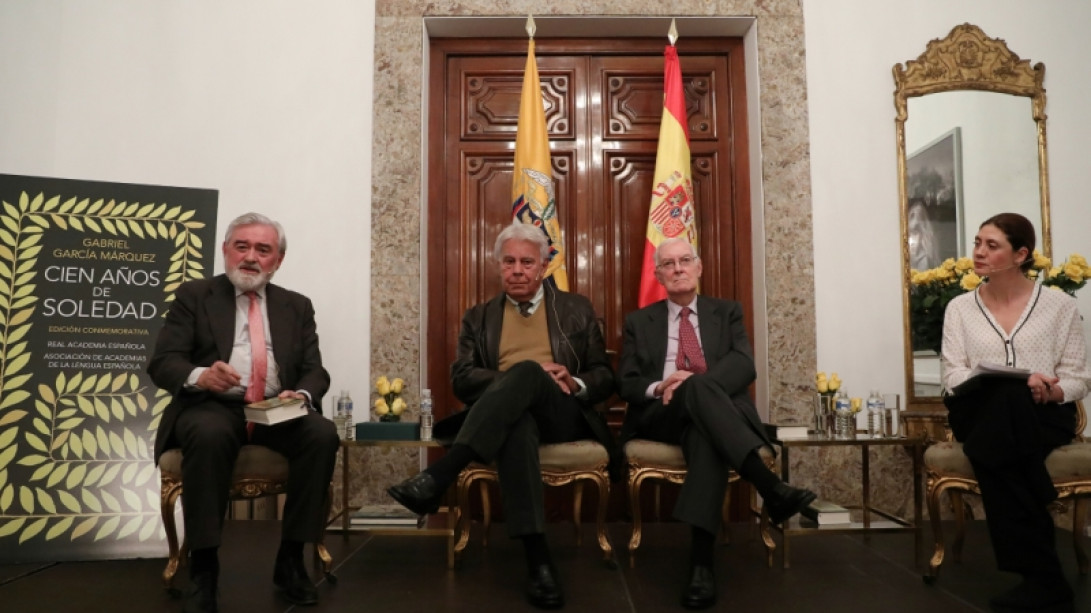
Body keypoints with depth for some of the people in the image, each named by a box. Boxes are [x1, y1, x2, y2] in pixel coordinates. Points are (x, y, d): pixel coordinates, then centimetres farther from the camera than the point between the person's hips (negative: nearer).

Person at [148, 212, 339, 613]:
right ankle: (203, 566, -22)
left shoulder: (297, 306, 14)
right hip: (213, 407, -2)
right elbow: (162, 362, -2)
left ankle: (291, 559, -14)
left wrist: (301, 394, -17)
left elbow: (315, 371, 8)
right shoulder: (193, 295, 8)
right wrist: (199, 375, -25)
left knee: (323, 434, -28)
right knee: (210, 434, -37)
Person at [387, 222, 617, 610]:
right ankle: (537, 557, -43)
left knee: (527, 371, -34)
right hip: (508, 414, 0)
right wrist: (517, 381, -12)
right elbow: (462, 379, 6)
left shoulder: (576, 310, 17)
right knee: (516, 420, -39)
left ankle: (437, 478, -42)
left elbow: (605, 378, 14)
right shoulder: (479, 317, 19)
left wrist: (575, 383, -10)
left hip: (563, 415, 0)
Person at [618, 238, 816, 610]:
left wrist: (696, 382, -20)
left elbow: (744, 365, -1)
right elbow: (626, 385, 9)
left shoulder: (727, 312, 17)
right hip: (660, 415, 0)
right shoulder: (638, 322, 18)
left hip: (708, 414, 0)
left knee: (703, 418, -40)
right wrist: (658, 388, -15)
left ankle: (701, 559, -46)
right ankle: (771, 488, -46)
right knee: (699, 388, -36)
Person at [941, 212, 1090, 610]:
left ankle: (1036, 571, -25)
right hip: (983, 416, 1)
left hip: (1043, 418, -1)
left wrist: (1051, 392, -19)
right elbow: (952, 374, 0)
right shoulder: (960, 308, 9)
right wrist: (1019, 385, -16)